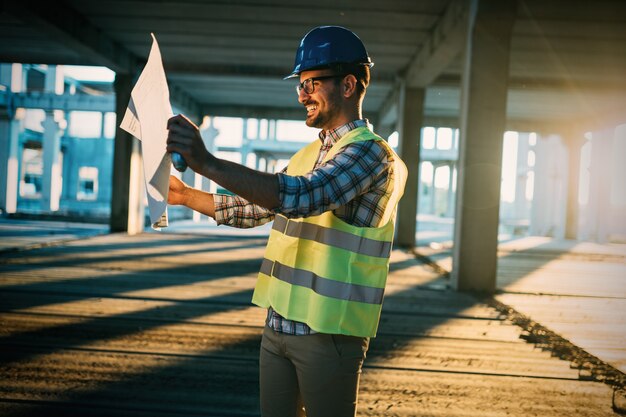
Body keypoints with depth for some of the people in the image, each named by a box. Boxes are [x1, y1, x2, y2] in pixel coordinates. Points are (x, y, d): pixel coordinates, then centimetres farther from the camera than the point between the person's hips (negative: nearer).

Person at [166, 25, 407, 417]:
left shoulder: (370, 152, -13)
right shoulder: (309, 154, 15)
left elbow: (299, 196, -29)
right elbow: (255, 208, 25)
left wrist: (208, 163, -35)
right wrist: (185, 195, 20)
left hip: (329, 331, -8)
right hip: (279, 324, 8)